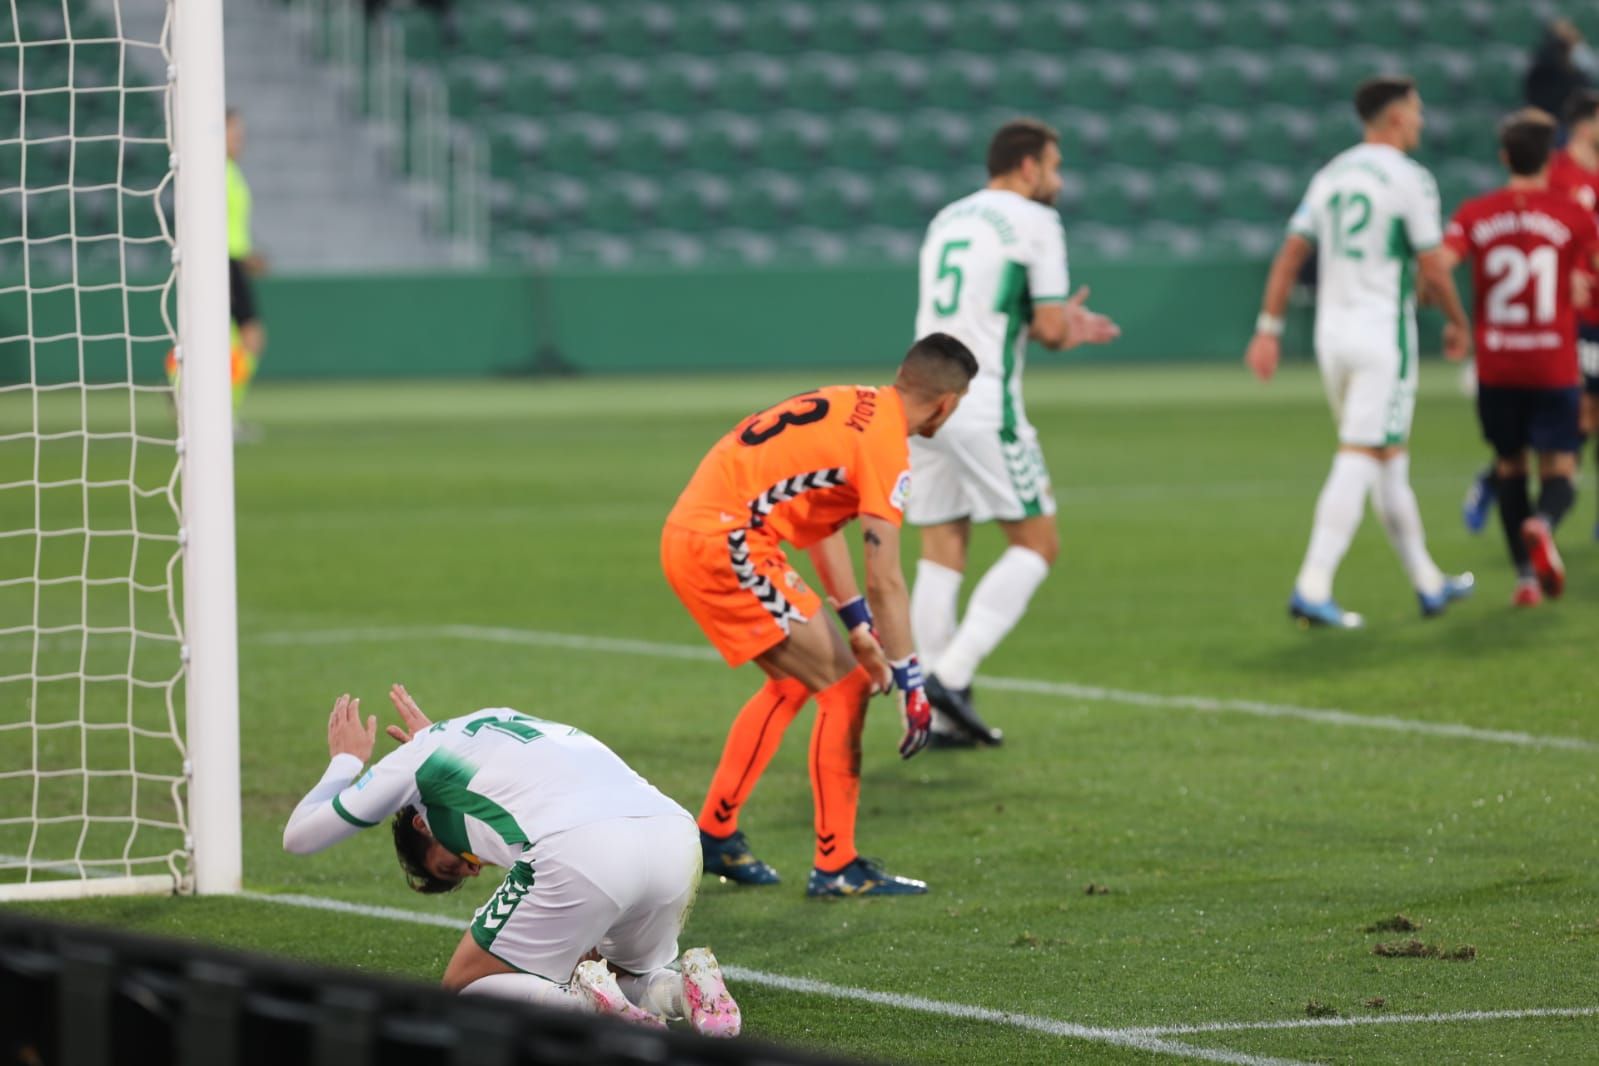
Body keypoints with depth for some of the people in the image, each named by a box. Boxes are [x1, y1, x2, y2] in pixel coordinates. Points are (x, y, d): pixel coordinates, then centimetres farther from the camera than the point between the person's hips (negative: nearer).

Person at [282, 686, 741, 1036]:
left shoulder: (416, 758, 21)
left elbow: (298, 836, 27)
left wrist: (345, 761, 44)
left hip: (581, 850, -6)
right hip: (676, 834, 6)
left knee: (465, 988, 14)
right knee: (628, 977, 33)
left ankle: (590, 1002, -14)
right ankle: (685, 990, -2)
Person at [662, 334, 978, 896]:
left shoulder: (848, 407, 15)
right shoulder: (885, 444, -13)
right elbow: (885, 584, -14)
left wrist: (859, 624, 26)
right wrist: (911, 685, -9)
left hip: (687, 534, 9)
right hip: (727, 545, -9)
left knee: (794, 680, 23)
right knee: (844, 686, -3)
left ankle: (714, 835, 29)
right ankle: (836, 866, 1)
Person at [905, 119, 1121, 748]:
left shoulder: (946, 221, 20)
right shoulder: (1034, 222, -3)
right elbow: (1049, 329, -7)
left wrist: (1061, 323, 27)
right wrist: (1063, 328, 17)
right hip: (983, 406, -7)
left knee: (940, 557, 9)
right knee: (1036, 545, 4)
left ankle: (943, 716, 6)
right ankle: (952, 674, -11)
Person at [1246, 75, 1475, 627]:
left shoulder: (1331, 175, 10)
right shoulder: (1409, 178, -10)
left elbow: (1289, 256, 7)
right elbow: (1434, 269, -9)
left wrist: (1269, 330, 9)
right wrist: (1458, 322, 7)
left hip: (1332, 332, 7)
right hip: (1383, 332, -7)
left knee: (1389, 458, 16)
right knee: (1358, 460, -8)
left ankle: (1427, 583, 25)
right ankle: (1312, 589, -17)